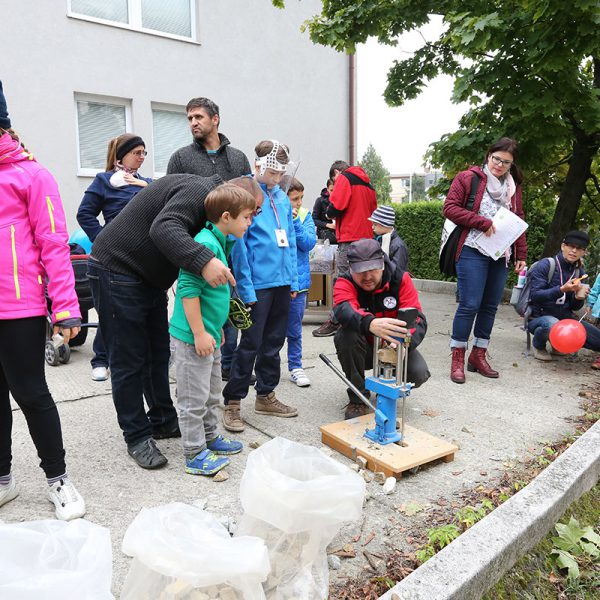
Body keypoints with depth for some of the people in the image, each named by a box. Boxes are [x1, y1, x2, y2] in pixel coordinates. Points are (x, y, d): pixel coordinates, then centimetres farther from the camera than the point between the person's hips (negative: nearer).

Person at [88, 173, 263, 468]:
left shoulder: (203, 195, 12)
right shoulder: (198, 191, -20)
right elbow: (163, 228, -40)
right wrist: (204, 261, -51)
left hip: (148, 278, 10)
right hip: (116, 270, -10)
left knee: (159, 354, 15)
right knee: (129, 360, -2)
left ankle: (163, 420, 28)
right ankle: (137, 438, 10)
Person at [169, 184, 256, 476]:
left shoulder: (220, 242, 11)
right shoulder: (205, 244, -21)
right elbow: (188, 289, -25)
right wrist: (199, 333, -22)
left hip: (209, 334, 10)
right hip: (193, 336, -10)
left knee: (212, 392, 22)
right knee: (194, 397, 3)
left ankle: (209, 437, 38)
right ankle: (195, 454, 16)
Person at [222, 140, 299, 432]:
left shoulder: (282, 197, 11)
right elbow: (237, 244, -14)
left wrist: (293, 279, 11)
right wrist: (246, 287, -16)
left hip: (282, 282, 7)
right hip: (258, 284, -7)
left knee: (274, 341, 15)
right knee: (250, 344, 0)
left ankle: (266, 396, 30)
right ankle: (232, 403, 14)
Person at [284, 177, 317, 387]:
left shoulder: (304, 215, 1)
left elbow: (309, 243, -10)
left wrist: (294, 221, -17)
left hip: (297, 280, 2)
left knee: (294, 329, 12)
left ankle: (295, 366, 25)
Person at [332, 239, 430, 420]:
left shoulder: (401, 279, -13)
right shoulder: (344, 284, -18)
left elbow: (417, 319, -22)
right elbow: (344, 310, -42)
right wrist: (370, 323, -65)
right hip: (363, 350, -1)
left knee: (419, 374, -25)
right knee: (346, 335, -32)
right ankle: (357, 398, -12)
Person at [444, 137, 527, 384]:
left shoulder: (513, 186, 17)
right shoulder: (468, 178, 0)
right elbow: (450, 208, -7)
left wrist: (521, 255, 11)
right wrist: (482, 222, -14)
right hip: (473, 252, -6)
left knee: (490, 306, 7)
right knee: (469, 305, -8)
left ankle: (478, 355, 19)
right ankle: (457, 358, 3)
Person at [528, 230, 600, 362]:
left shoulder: (579, 272, 7)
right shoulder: (544, 266, -11)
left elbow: (574, 307, 10)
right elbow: (535, 296, -20)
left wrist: (579, 297, -14)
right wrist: (562, 289, -33)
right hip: (539, 317, -4)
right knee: (553, 324, -38)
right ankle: (538, 346, -6)